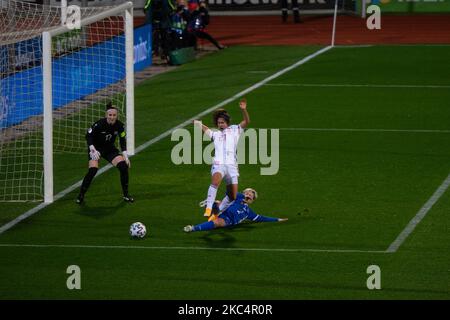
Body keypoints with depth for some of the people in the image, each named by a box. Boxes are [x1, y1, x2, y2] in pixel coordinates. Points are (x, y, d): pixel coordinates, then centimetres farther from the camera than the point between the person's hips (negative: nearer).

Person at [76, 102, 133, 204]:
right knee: (93, 170, -25)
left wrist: (125, 156, -9)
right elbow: (88, 135, -19)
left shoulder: (119, 125, -14)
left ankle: (126, 195, 4)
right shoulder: (99, 124, -26)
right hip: (96, 149, -4)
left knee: (123, 166, -12)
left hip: (109, 149, 4)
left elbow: (122, 140, -2)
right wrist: (92, 149, -32)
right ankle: (81, 195, -10)